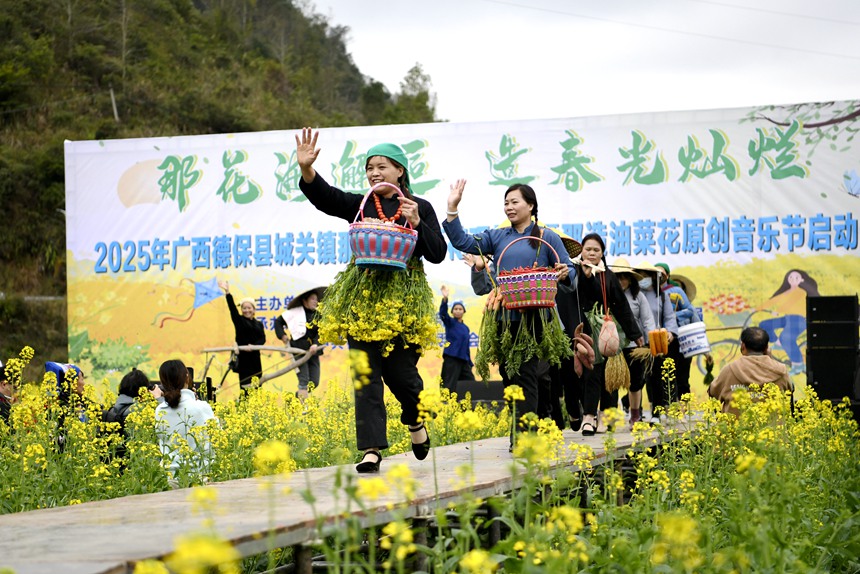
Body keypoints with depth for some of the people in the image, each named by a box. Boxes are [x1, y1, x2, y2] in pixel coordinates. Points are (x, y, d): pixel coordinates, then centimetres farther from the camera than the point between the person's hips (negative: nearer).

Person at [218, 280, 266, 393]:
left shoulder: (259, 324, 14)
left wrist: (254, 345, -18)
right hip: (243, 357, -4)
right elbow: (232, 308, -6)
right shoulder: (239, 320, 5)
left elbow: (262, 339, 2)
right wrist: (227, 292, -18)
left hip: (255, 357, 4)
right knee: (246, 385, -10)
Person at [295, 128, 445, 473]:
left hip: (404, 298, -1)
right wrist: (306, 170, -24)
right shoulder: (360, 206, 10)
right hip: (363, 297, 1)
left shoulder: (420, 208, 8)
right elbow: (324, 197, -7)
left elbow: (438, 254, 2)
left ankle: (416, 419, 33)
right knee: (366, 373, -6)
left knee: (400, 369, -1)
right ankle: (371, 448, -7)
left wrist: (417, 223, -12)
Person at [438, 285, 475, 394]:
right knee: (449, 387, -11)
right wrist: (445, 299, -34)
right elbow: (443, 314, -18)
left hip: (463, 360, 6)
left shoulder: (466, 328, 18)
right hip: (451, 358, -6)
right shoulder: (450, 322, 2)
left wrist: (470, 363, 18)